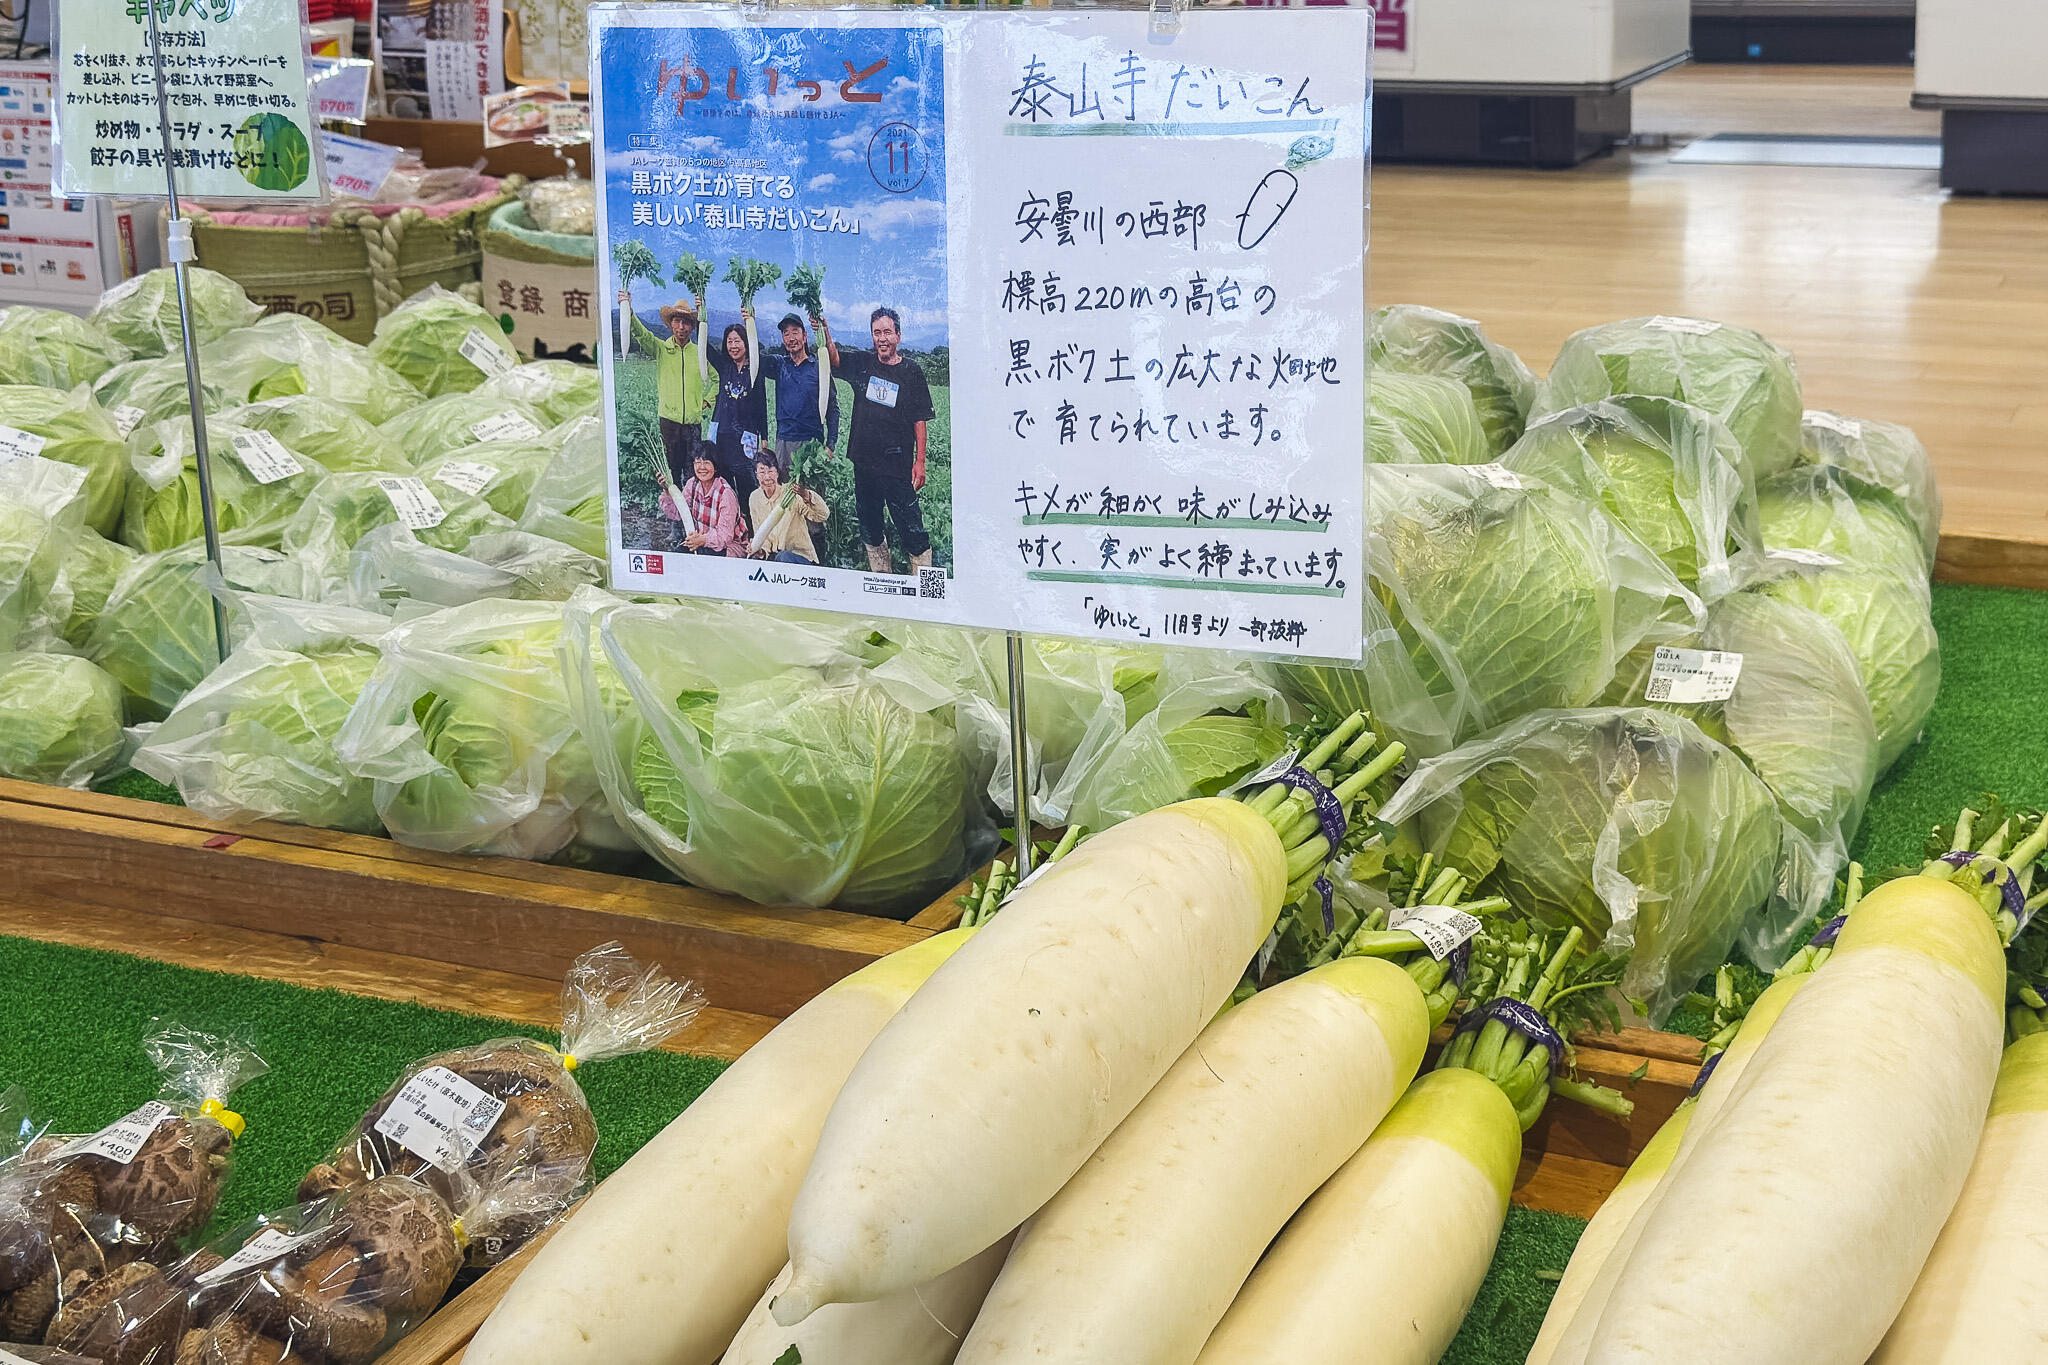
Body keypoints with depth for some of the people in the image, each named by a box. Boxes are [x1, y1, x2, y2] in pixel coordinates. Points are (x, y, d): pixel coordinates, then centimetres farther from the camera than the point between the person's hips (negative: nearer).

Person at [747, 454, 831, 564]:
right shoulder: (755, 497, 2)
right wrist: (762, 550, -13)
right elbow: (760, 533, 10)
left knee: (782, 557, -35)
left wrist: (807, 496, -44)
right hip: (772, 555, 4)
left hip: (800, 555, -4)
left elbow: (823, 515, -25)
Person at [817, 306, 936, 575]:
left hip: (898, 464, -4)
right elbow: (834, 358, -10)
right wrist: (824, 333, -30)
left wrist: (919, 462, -6)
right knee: (869, 527, 13)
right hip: (864, 461, 4)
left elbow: (919, 421, 0)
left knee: (911, 528, -7)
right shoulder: (862, 363, 7)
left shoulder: (910, 371, -1)